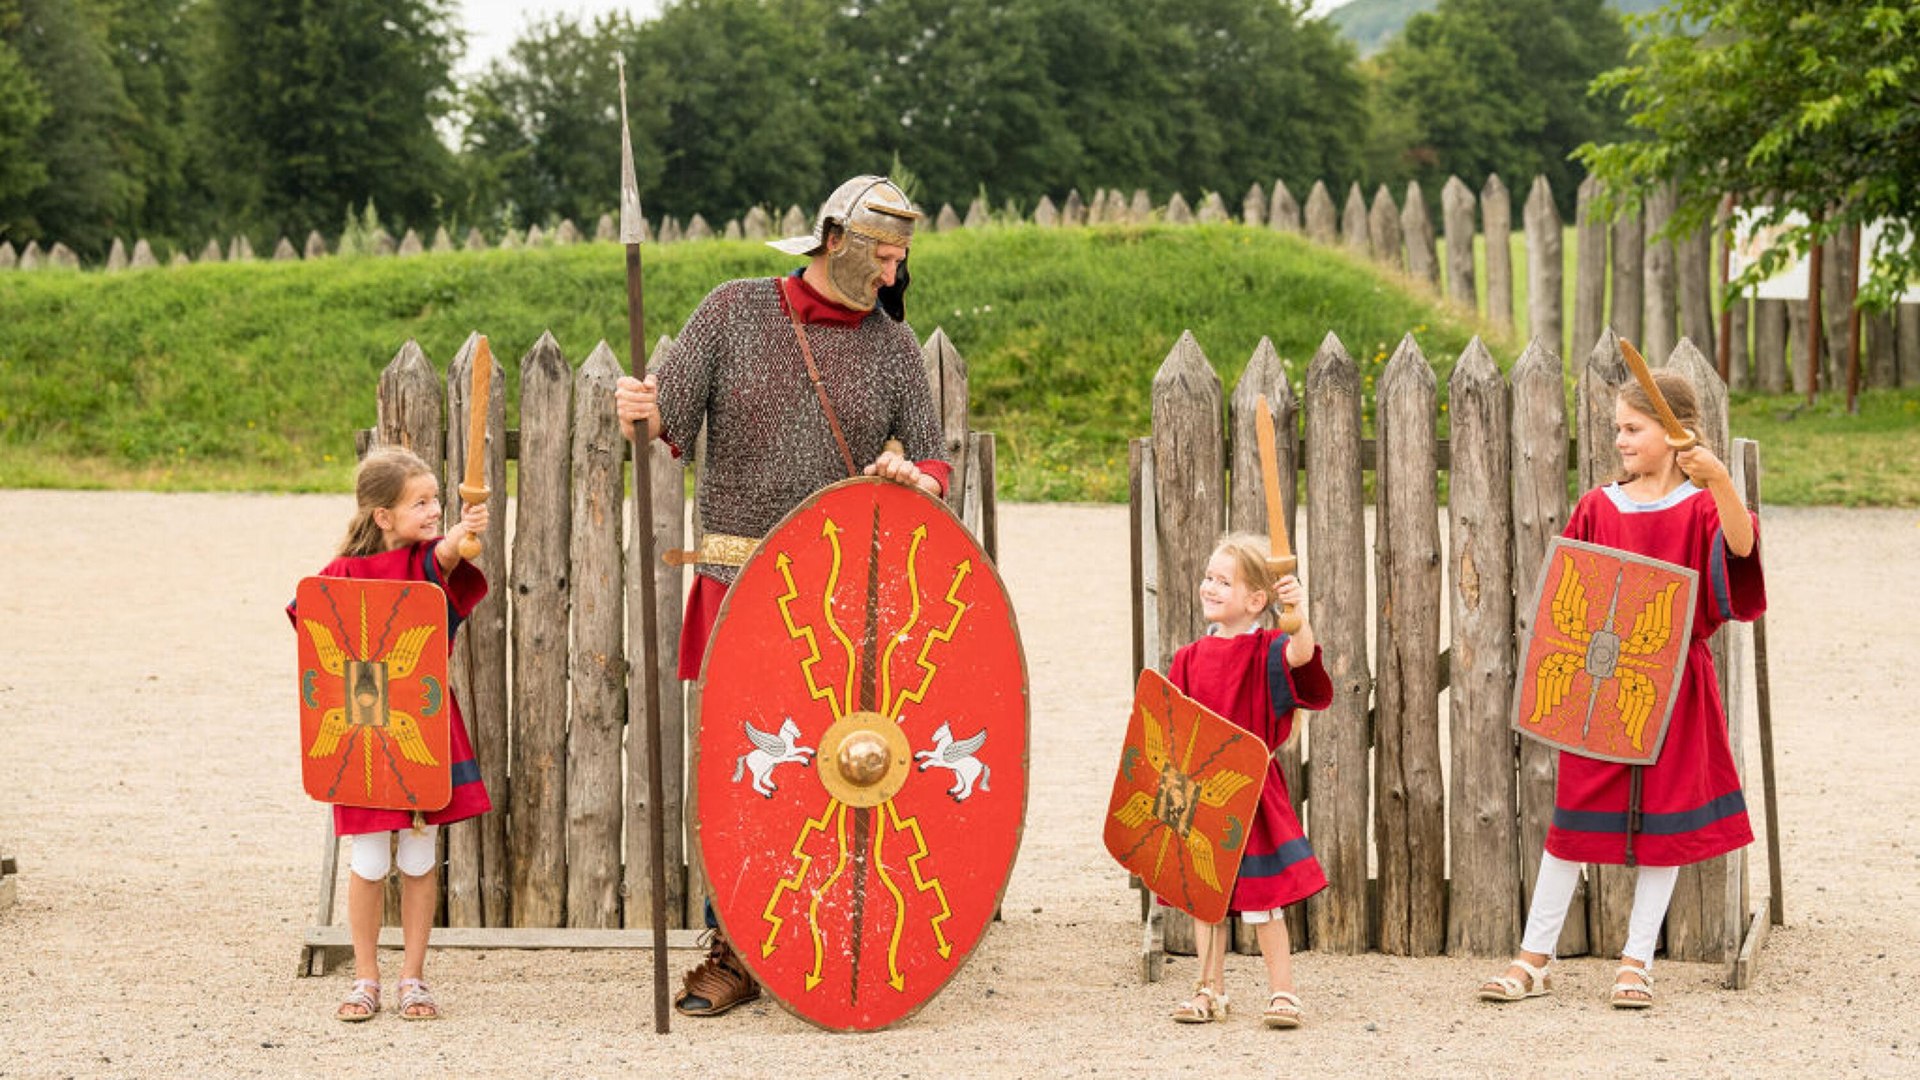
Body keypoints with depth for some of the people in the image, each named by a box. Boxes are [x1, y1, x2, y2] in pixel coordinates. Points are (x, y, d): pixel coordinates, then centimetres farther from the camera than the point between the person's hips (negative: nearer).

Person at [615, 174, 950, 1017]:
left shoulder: (892, 345, 9)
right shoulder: (735, 312, 4)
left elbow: (933, 463, 12)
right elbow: (673, 418, -1)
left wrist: (910, 478, -12)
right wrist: (641, 411, -24)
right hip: (741, 580, -1)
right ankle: (733, 953, 6)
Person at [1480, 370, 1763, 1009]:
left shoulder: (1699, 506, -4)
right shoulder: (1598, 508, 4)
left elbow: (1741, 546, -25)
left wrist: (1720, 481, -40)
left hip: (1673, 686, -2)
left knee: (1665, 819, 3)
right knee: (1576, 815, 4)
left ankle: (1637, 962, 13)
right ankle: (1535, 958, 10)